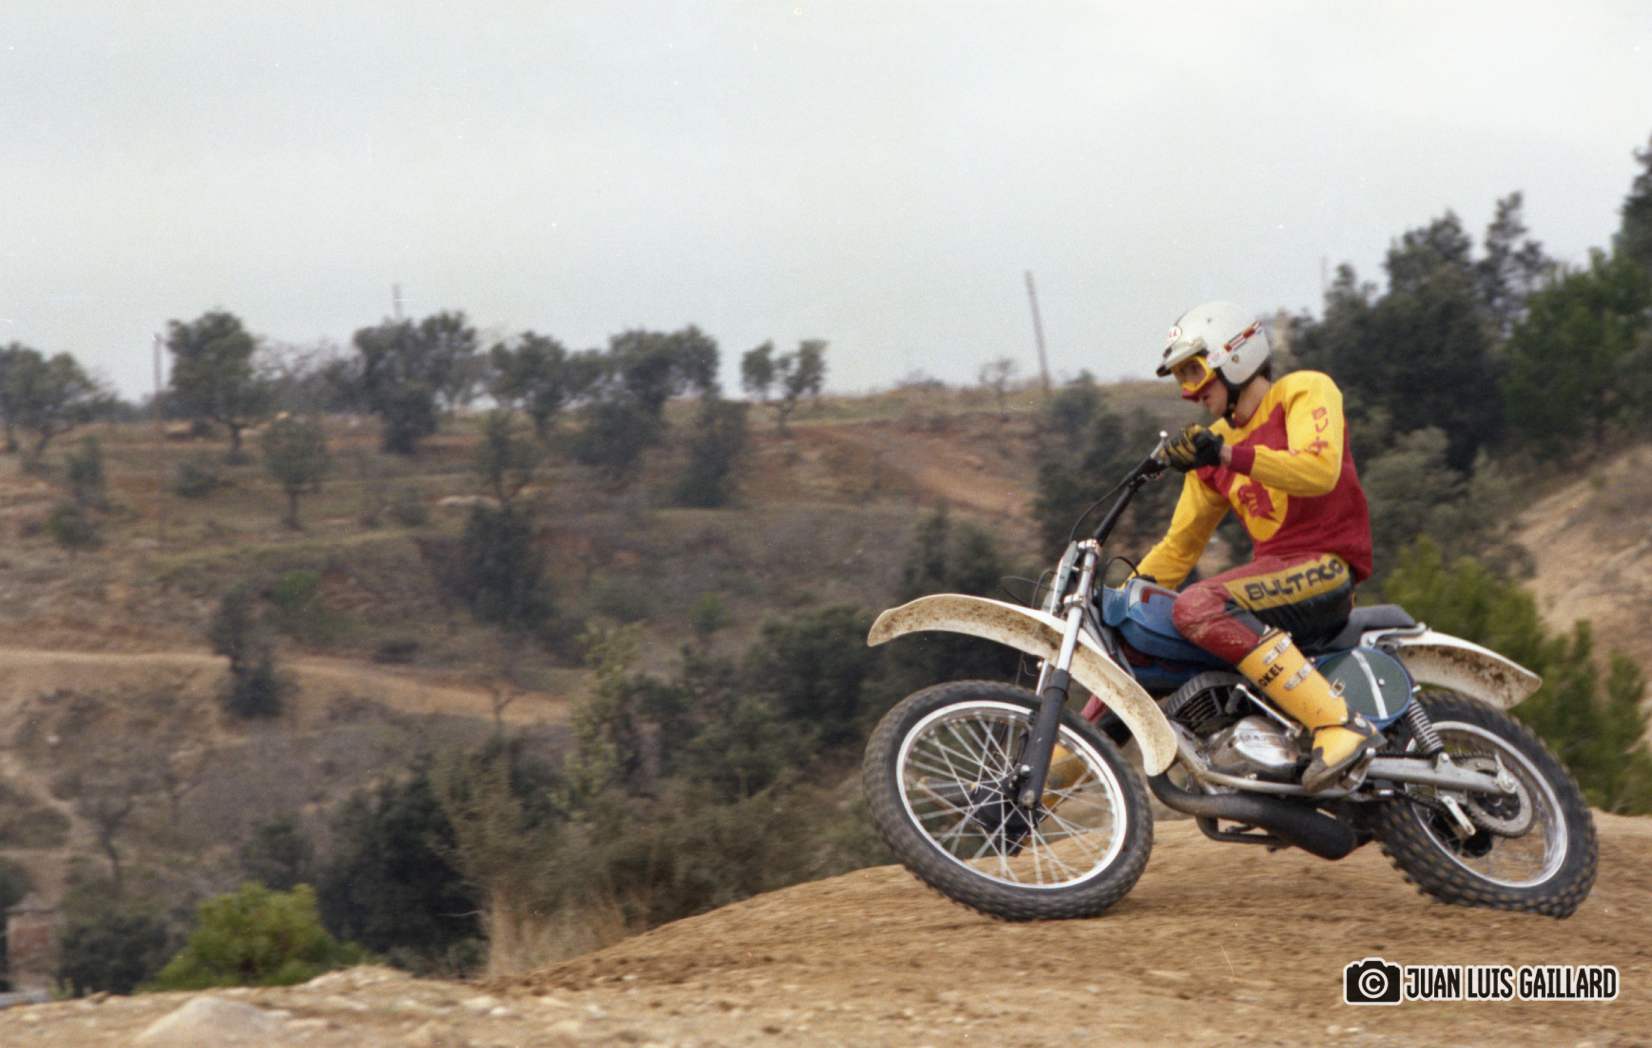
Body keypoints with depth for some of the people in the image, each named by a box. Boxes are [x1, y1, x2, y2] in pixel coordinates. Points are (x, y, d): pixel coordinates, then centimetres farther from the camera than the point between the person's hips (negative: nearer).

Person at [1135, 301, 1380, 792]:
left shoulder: (1305, 390, 0)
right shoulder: (1214, 442, 21)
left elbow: (1319, 470, -21)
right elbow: (1181, 544, 26)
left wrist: (1228, 455, -31)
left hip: (1325, 567, -8)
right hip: (1273, 574, 8)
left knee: (1199, 606, -34)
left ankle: (1339, 724, -37)